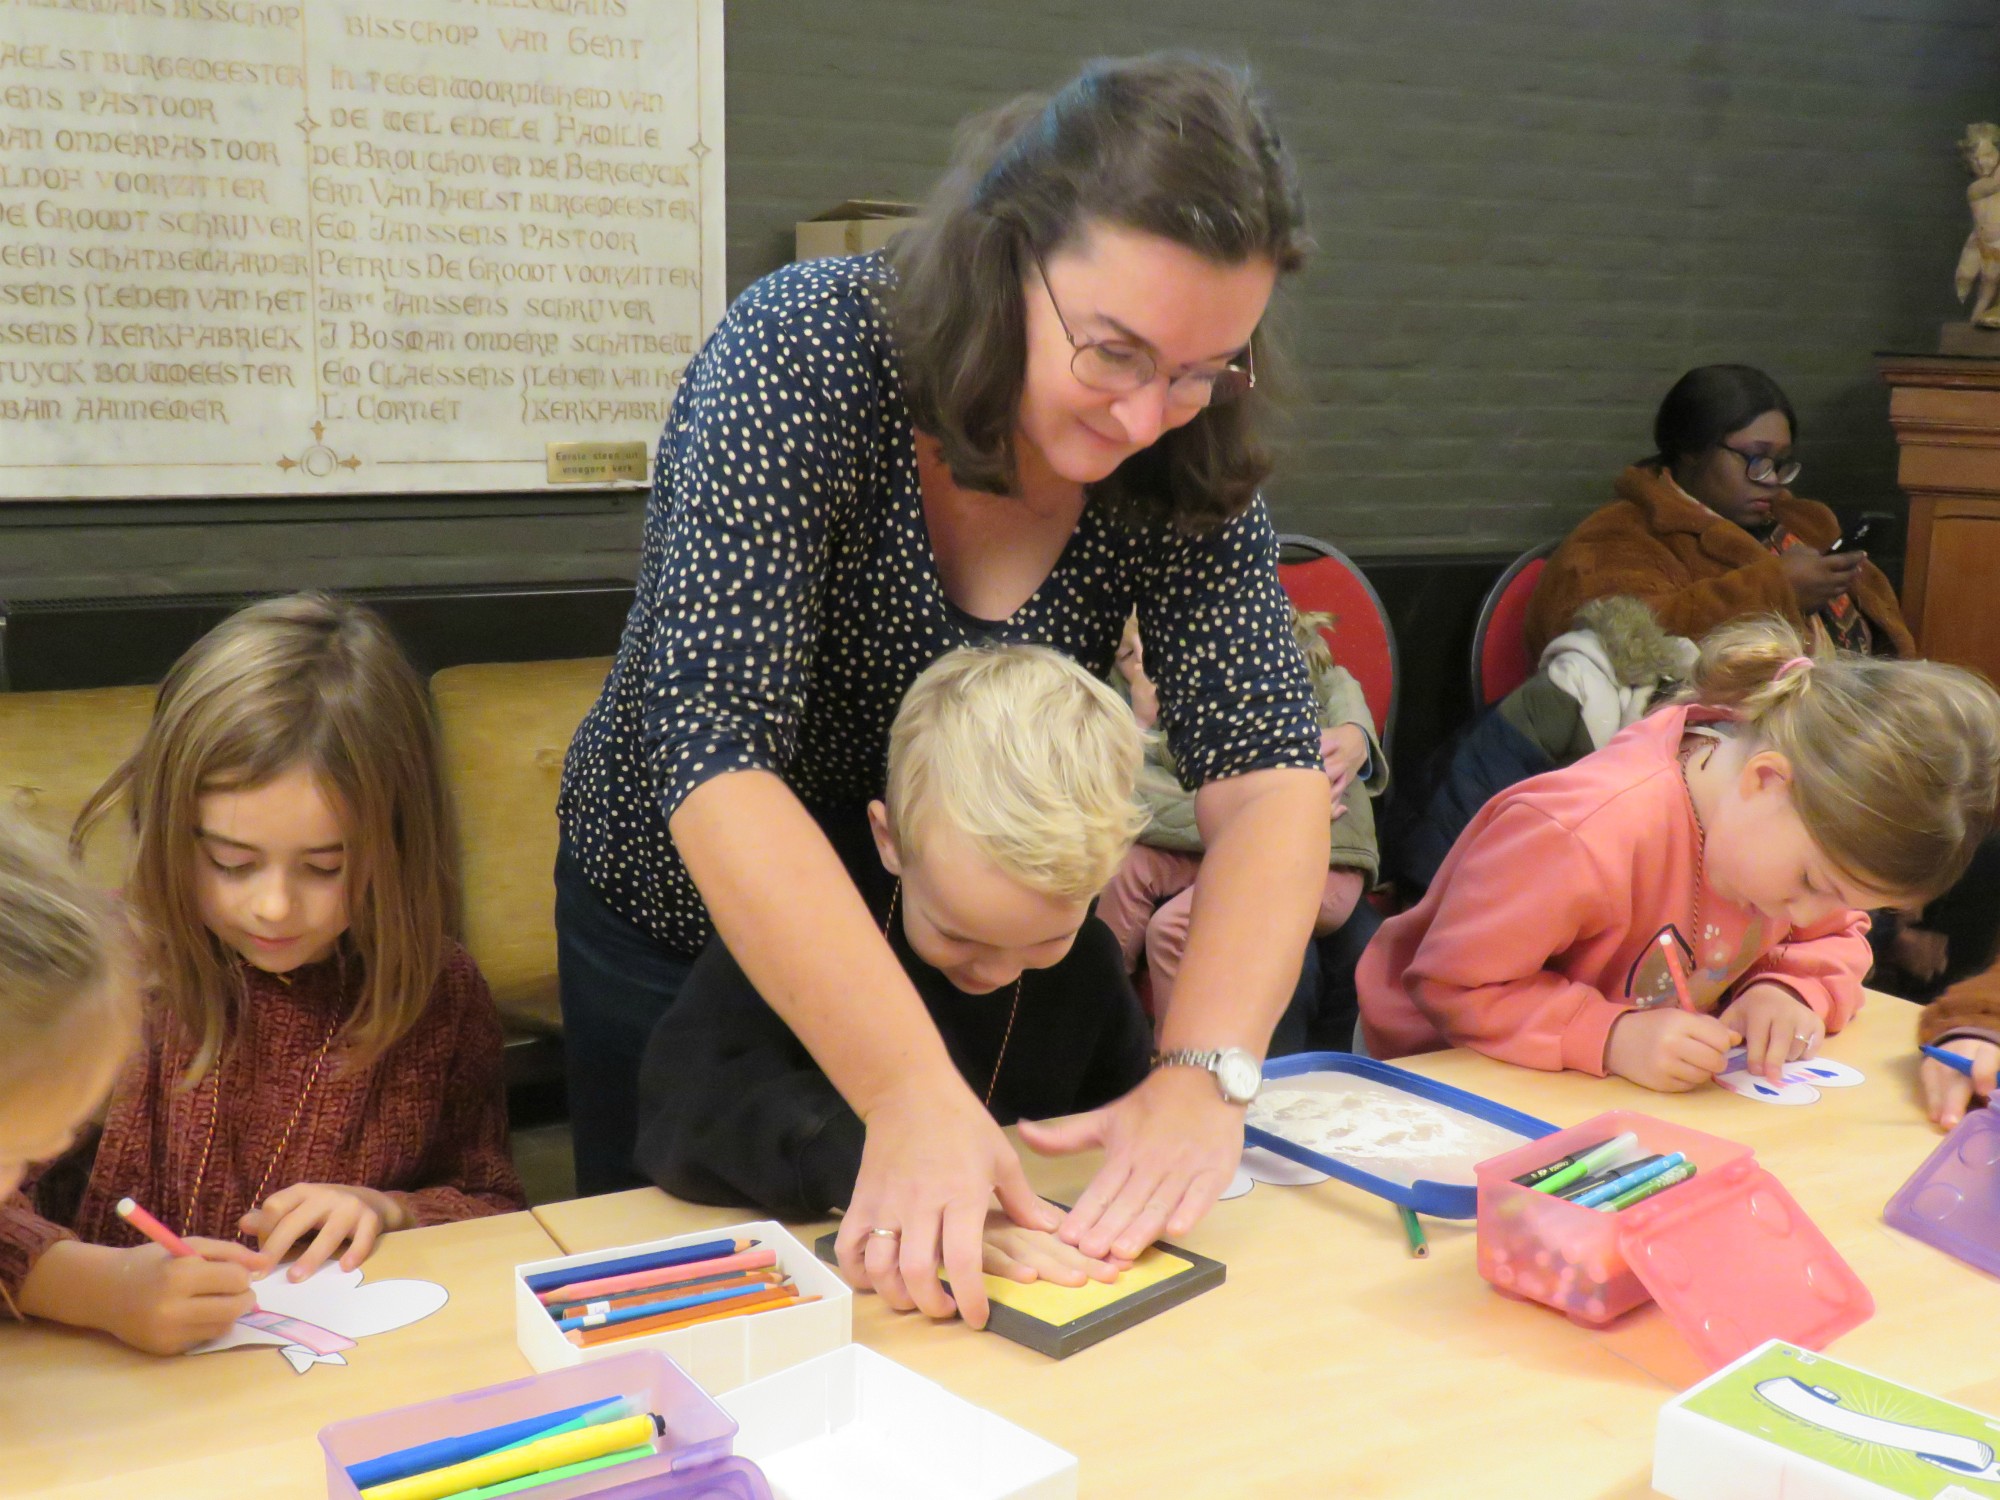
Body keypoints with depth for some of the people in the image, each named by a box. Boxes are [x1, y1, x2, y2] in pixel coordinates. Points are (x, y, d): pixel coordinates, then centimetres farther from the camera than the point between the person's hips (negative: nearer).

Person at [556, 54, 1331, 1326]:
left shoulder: (1186, 452, -17)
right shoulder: (801, 359, -30)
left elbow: (1270, 776, -22)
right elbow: (718, 760, -39)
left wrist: (1207, 1075, -38)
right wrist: (916, 1096, -46)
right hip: (688, 922, -3)